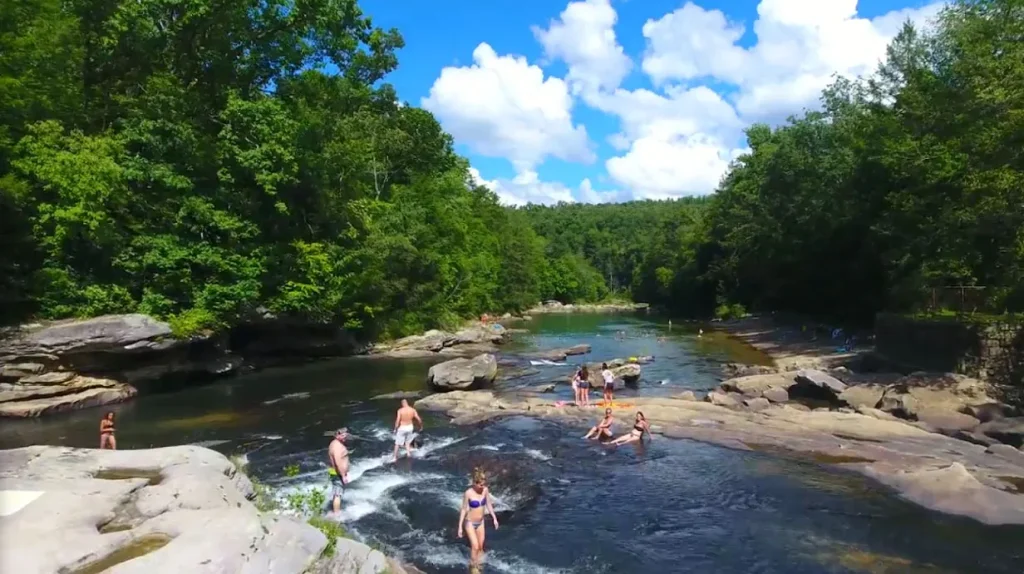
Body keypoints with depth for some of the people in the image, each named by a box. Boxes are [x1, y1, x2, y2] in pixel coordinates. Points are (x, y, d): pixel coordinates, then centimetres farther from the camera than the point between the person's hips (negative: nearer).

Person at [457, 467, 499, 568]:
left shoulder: (485, 490, -12)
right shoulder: (468, 493, -24)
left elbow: (489, 505, 3)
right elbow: (463, 510, -14)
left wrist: (494, 518, 8)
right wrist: (460, 527, -10)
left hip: (480, 522, 5)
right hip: (470, 523, -5)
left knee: (480, 547, 13)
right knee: (475, 547, -7)